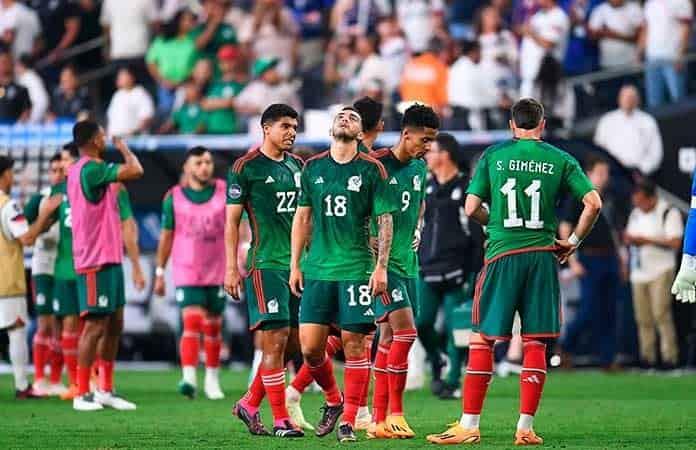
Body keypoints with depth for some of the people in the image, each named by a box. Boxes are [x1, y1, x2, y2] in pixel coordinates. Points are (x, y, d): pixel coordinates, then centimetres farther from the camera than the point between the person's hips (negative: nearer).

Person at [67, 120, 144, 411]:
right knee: (96, 325, -7)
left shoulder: (77, 171, 15)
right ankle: (82, 395, -4)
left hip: (109, 259, 10)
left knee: (115, 324, 13)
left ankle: (106, 390, 18)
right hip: (97, 261, -10)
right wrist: (124, 149, -4)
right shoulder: (91, 169, -17)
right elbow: (136, 171, -21)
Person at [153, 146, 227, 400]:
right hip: (186, 273, -2)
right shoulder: (174, 198, 0)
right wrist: (160, 272, 8)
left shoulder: (225, 192, 1)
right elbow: (166, 236, 7)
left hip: (217, 273, 2)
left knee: (213, 327, 10)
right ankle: (189, 379, -24)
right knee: (191, 323, -16)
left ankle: (212, 380, 24)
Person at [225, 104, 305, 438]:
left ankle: (250, 404, 20)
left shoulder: (297, 166, 14)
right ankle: (281, 420, -5)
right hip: (266, 264, -7)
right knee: (276, 340, -9)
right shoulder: (246, 167, -5)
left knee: (292, 342, 6)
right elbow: (232, 220, -4)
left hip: (298, 264, 7)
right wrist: (232, 268, -9)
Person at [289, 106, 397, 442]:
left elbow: (385, 221, 1)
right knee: (310, 347, -1)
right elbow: (302, 218, 14)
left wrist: (381, 267, -7)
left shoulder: (371, 170, 0)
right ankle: (333, 400, 24)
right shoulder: (313, 168, 9)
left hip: (357, 269, -3)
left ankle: (349, 420, 5)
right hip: (317, 269, 3)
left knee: (354, 344, -3)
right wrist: (295, 265, 10)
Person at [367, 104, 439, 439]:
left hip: (407, 261, 8)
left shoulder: (419, 168, 12)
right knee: (405, 331, -17)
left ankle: (378, 419, 11)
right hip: (380, 261, -8)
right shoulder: (376, 165, -13)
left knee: (389, 338, 8)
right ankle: (394, 414, -11)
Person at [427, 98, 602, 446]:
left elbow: (471, 208, 2)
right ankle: (525, 428, 4)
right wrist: (572, 242, 9)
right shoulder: (561, 160, 4)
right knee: (535, 342, 5)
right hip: (543, 256, 1)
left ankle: (469, 426, 1)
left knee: (483, 339, 3)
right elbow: (593, 203, -3)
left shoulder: (493, 156, 4)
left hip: (501, 255, -1)